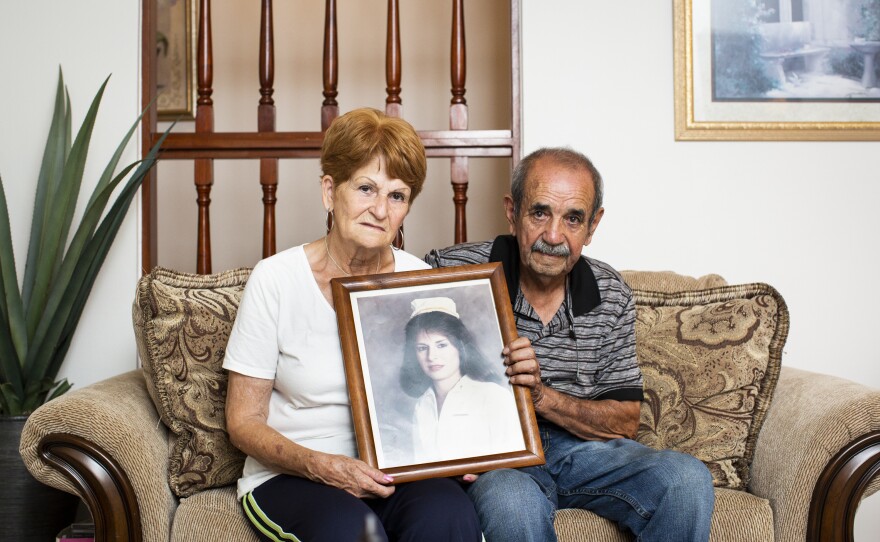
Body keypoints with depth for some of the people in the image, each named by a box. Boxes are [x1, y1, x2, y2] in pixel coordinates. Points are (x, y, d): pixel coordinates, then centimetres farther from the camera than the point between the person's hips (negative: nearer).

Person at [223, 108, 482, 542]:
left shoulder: (419, 279, 4)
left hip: (397, 470, 3)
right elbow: (243, 421, -3)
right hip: (290, 475, -2)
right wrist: (322, 466, -20)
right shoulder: (276, 279, -6)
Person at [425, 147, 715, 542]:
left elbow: (624, 423, 4)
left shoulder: (610, 296, 3)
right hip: (493, 454, -4)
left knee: (688, 481, -21)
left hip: (581, 446, 4)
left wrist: (542, 396, -15)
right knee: (512, 502, -38)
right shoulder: (452, 270, -7)